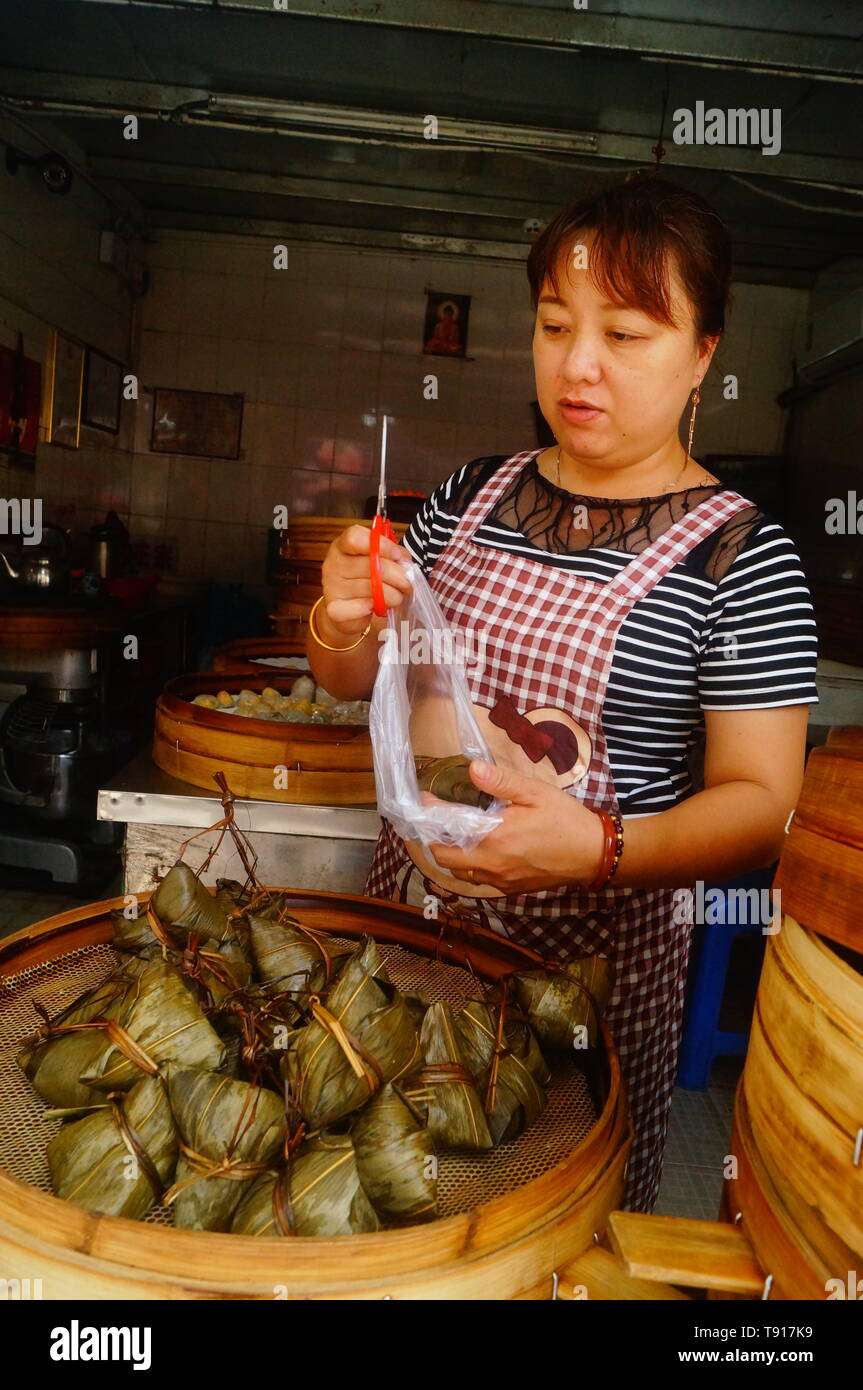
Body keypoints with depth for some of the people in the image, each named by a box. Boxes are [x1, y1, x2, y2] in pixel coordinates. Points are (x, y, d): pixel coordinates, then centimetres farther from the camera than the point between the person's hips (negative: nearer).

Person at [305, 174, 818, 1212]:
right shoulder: (472, 495, 3)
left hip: (589, 947, -4)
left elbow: (760, 801, -12)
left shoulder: (741, 557, -12)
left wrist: (601, 848, -29)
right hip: (411, 901, 5)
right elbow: (352, 682, 10)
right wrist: (343, 624, -12)